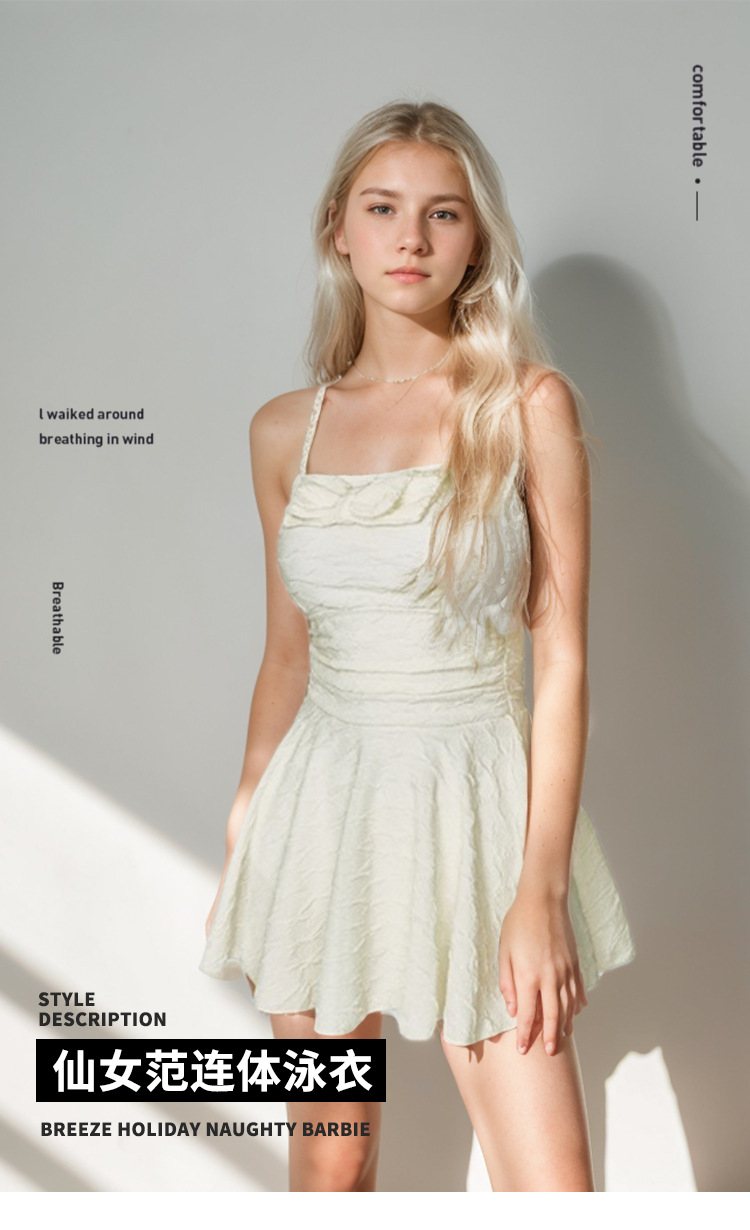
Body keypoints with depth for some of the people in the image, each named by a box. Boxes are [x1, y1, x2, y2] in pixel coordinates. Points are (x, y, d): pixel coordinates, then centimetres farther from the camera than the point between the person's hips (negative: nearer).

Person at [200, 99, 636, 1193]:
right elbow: (288, 656, 12)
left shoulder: (528, 405, -4)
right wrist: (242, 847, 14)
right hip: (322, 806, 3)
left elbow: (562, 661, -6)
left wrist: (542, 888, -12)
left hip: (476, 804, -2)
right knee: (329, 1164, 14)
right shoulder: (284, 431, 5)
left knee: (551, 1194, -1)